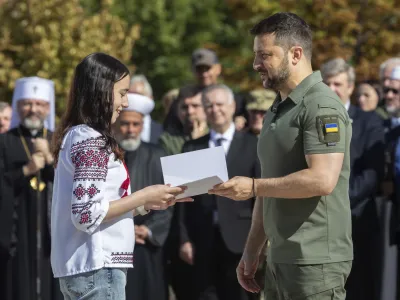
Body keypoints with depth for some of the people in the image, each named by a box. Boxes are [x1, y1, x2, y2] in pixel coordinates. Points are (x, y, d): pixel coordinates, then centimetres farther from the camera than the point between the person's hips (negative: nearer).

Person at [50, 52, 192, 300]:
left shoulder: (76, 135, 15)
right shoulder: (91, 141, -14)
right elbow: (87, 215, -21)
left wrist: (148, 203, 11)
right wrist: (144, 197, -12)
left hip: (79, 268, 10)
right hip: (97, 268, -10)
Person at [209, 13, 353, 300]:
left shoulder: (321, 106, -11)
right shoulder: (277, 110, 18)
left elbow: (322, 180, -23)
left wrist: (253, 187, -17)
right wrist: (252, 251, 17)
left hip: (315, 263, -9)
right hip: (279, 260, 9)